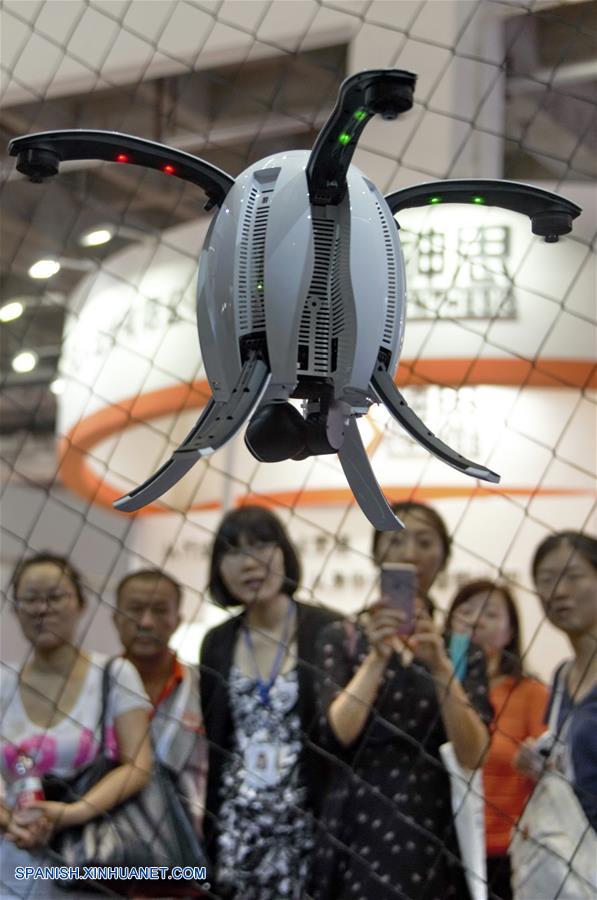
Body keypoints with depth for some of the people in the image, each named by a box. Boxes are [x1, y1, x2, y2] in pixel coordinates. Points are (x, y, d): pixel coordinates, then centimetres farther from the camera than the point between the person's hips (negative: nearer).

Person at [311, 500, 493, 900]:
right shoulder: (342, 638, 4)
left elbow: (472, 754, -6)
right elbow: (339, 733, -10)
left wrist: (441, 668, -17)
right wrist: (378, 656, -20)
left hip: (435, 826, 1)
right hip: (359, 823, -1)